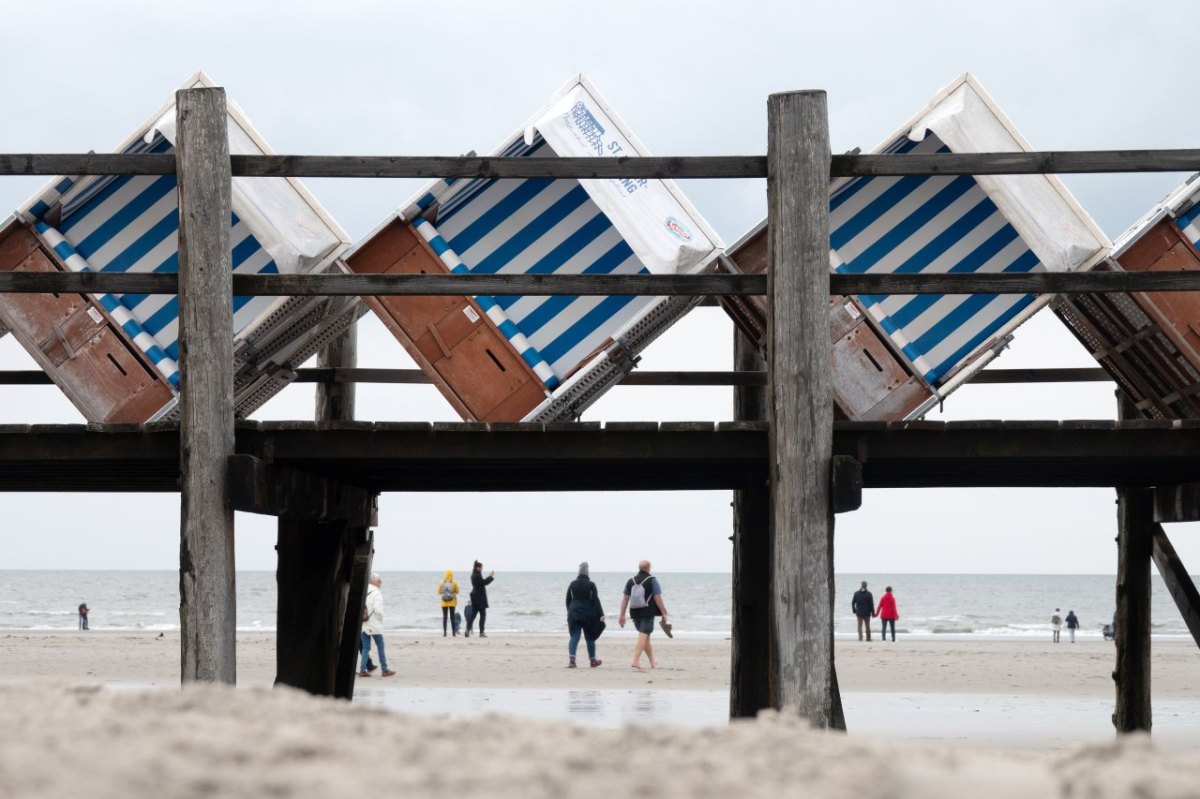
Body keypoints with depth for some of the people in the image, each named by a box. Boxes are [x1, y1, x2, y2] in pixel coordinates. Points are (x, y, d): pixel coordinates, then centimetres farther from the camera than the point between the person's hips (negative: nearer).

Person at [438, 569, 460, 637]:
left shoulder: (441, 583, -2)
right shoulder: (454, 583, -6)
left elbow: (439, 593, 6)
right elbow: (457, 592, 2)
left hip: (444, 603, 1)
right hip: (452, 603, -1)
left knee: (444, 617, 4)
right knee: (452, 617, 3)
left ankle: (444, 632, -1)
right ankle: (454, 632, 1)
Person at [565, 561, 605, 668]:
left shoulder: (572, 584, 4)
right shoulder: (590, 585, -7)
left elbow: (568, 600, 11)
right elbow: (595, 601, -11)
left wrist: (569, 612, 23)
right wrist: (601, 615, -11)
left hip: (574, 613, 2)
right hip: (588, 614, -2)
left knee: (574, 637, -1)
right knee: (590, 638, 11)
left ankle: (571, 659, -20)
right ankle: (592, 660, 22)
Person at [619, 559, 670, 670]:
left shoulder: (631, 581, 7)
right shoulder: (652, 580, -6)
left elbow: (625, 598, 7)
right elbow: (658, 598, -10)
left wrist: (622, 615, 10)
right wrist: (664, 614, -5)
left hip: (635, 613, 5)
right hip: (648, 612, -5)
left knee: (645, 637, 18)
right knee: (643, 636, -8)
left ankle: (653, 662, 28)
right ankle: (636, 660, -23)